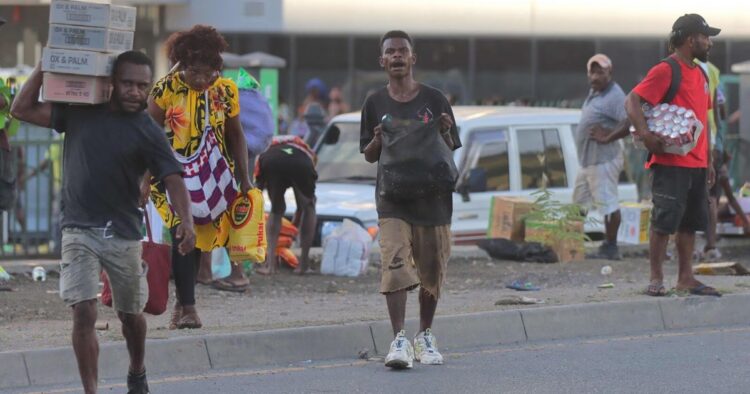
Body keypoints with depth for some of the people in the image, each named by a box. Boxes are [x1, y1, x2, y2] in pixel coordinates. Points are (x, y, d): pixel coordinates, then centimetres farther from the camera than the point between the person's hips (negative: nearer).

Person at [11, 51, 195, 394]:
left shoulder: (148, 133, -5)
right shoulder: (79, 112, 2)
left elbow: (173, 178, -16)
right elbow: (22, 109, 3)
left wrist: (185, 221, -33)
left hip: (123, 234, 0)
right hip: (79, 232, 0)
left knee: (130, 314, 16)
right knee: (84, 314, -14)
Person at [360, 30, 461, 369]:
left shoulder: (434, 100, 2)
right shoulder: (375, 104, 5)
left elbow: (450, 152, 8)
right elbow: (368, 156, 11)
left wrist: (445, 133, -12)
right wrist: (378, 139, -10)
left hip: (432, 196, 1)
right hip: (393, 197, -1)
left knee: (431, 270, 7)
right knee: (395, 264, -16)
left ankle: (425, 337, 23)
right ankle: (399, 340, -20)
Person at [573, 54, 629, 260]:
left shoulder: (614, 96, -15)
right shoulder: (594, 93, 16)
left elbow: (631, 120, -27)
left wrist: (609, 135, -28)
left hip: (603, 159, -11)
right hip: (588, 159, 11)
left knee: (608, 204, -7)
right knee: (578, 203, 16)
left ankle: (610, 247, -4)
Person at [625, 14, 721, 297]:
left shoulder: (699, 74, 17)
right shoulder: (665, 71, -10)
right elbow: (632, 101, -15)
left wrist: (708, 161, 20)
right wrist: (646, 135, -27)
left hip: (697, 164, 8)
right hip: (671, 163, -8)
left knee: (690, 222, 9)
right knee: (664, 221, -7)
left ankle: (686, 278, 13)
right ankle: (656, 279, -3)